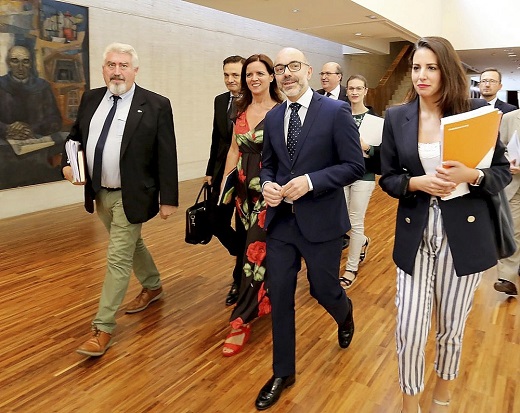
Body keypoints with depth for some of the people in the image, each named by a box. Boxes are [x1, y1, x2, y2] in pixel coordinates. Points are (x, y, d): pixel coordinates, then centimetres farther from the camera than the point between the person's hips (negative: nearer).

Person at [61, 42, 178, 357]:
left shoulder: (156, 105, -11)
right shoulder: (91, 99, 5)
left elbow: (167, 156, -12)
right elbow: (75, 136, 16)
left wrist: (169, 199, -14)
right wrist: (68, 163, -4)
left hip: (131, 196, -6)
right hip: (100, 193, 7)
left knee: (118, 258, -3)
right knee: (130, 244, 23)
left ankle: (103, 328, 8)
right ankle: (153, 286, 47)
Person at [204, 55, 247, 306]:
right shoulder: (220, 101, 8)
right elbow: (216, 138, 14)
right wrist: (210, 170, 13)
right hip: (223, 173, 6)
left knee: (243, 229, 6)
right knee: (217, 222, 8)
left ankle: (239, 280, 24)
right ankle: (245, 256, 35)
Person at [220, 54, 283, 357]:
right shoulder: (241, 110, 10)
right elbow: (234, 149, 14)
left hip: (269, 188, -5)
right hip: (244, 187, 6)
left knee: (256, 250, -5)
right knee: (258, 246, 15)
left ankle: (241, 322, 1)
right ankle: (268, 296, 37)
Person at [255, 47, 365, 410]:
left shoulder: (336, 111, -9)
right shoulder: (273, 117, 7)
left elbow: (355, 166, -10)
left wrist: (310, 181, -22)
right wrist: (267, 184, -7)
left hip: (321, 221, -4)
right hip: (280, 220, 4)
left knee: (323, 288, 12)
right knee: (280, 296, 8)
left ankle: (345, 315, 52)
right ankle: (283, 372, 28)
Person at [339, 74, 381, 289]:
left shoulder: (373, 117, -3)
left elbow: (382, 148, -4)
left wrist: (367, 148, -22)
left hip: (363, 174, -3)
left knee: (355, 222, 1)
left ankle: (351, 268, 16)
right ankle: (363, 241, 41)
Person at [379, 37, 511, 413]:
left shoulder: (476, 111, -3)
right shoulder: (396, 117, 1)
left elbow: (503, 172, 2)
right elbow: (388, 178, 4)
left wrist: (471, 176, -19)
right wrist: (419, 182, -16)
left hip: (464, 236, 0)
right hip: (415, 236, 1)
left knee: (452, 329, 15)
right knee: (409, 332, 0)